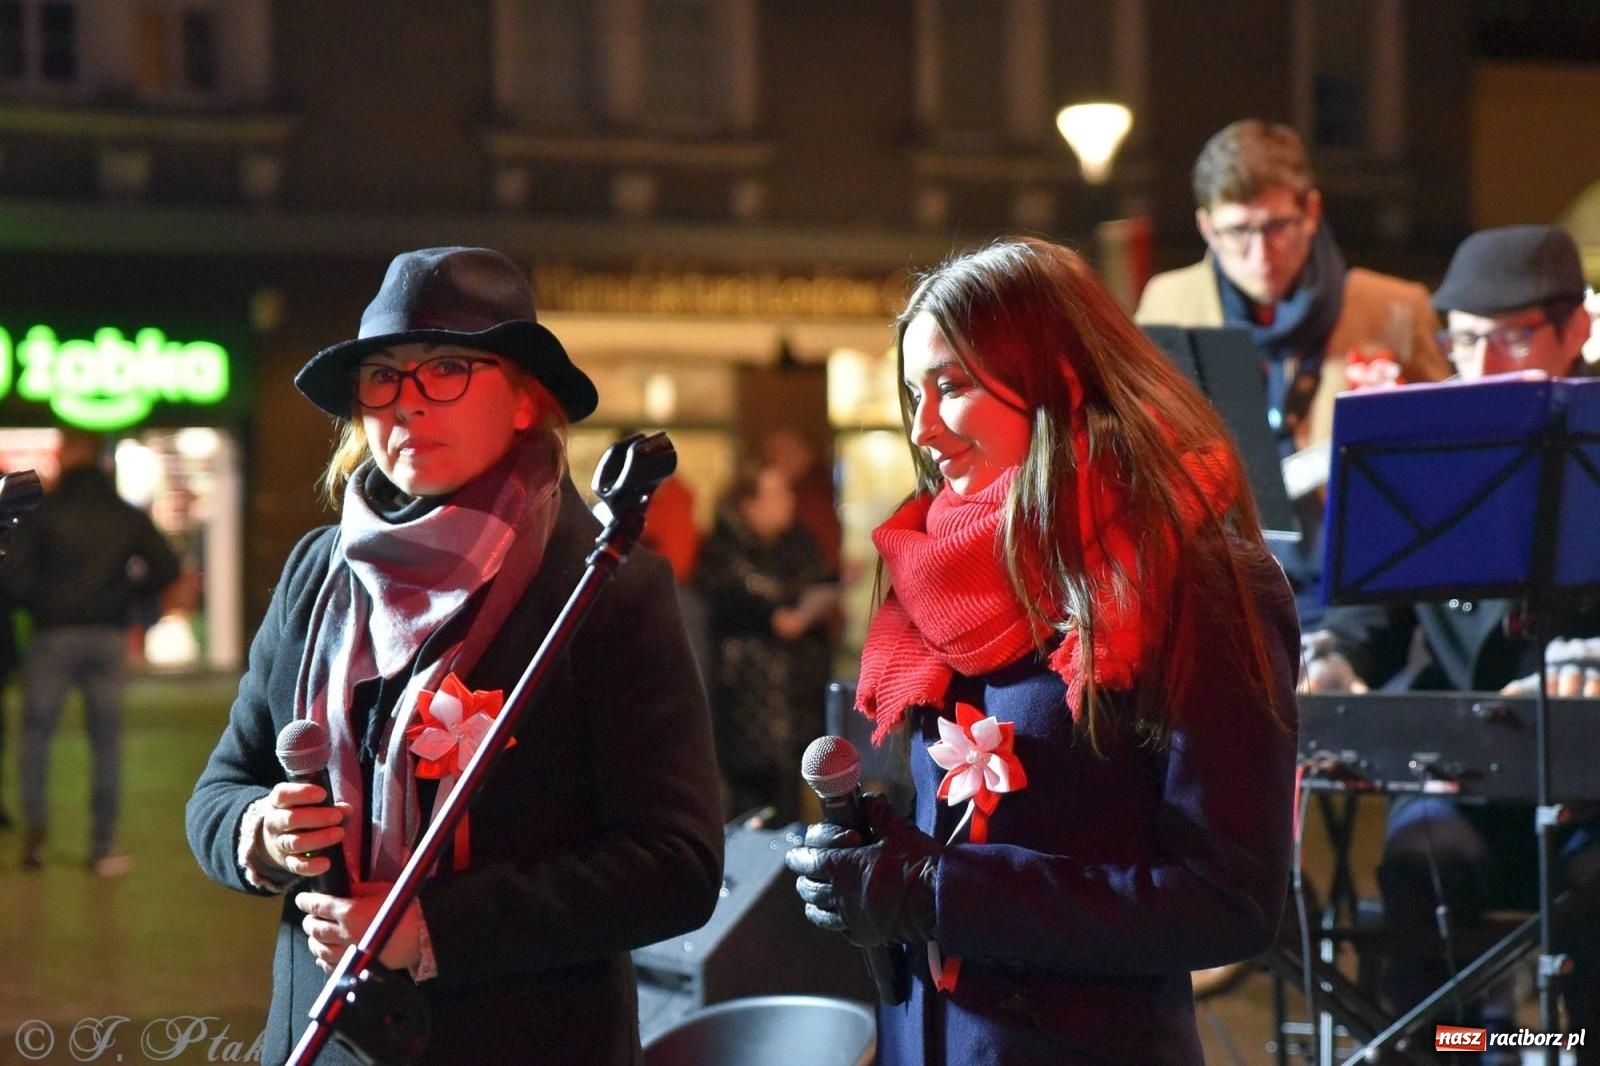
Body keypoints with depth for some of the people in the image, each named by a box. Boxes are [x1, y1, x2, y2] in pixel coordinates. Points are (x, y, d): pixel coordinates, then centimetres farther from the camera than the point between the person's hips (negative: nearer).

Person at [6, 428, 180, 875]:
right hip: (108, 637, 2)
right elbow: (165, 569, -1)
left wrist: (37, 603, 4)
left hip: (54, 633, -2)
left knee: (36, 733, 10)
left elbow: (13, 572, -12)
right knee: (106, 740, 6)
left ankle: (35, 827, -3)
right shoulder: (127, 516, 6)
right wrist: (124, 595, 9)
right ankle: (103, 846, 4)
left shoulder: (44, 511, -3)